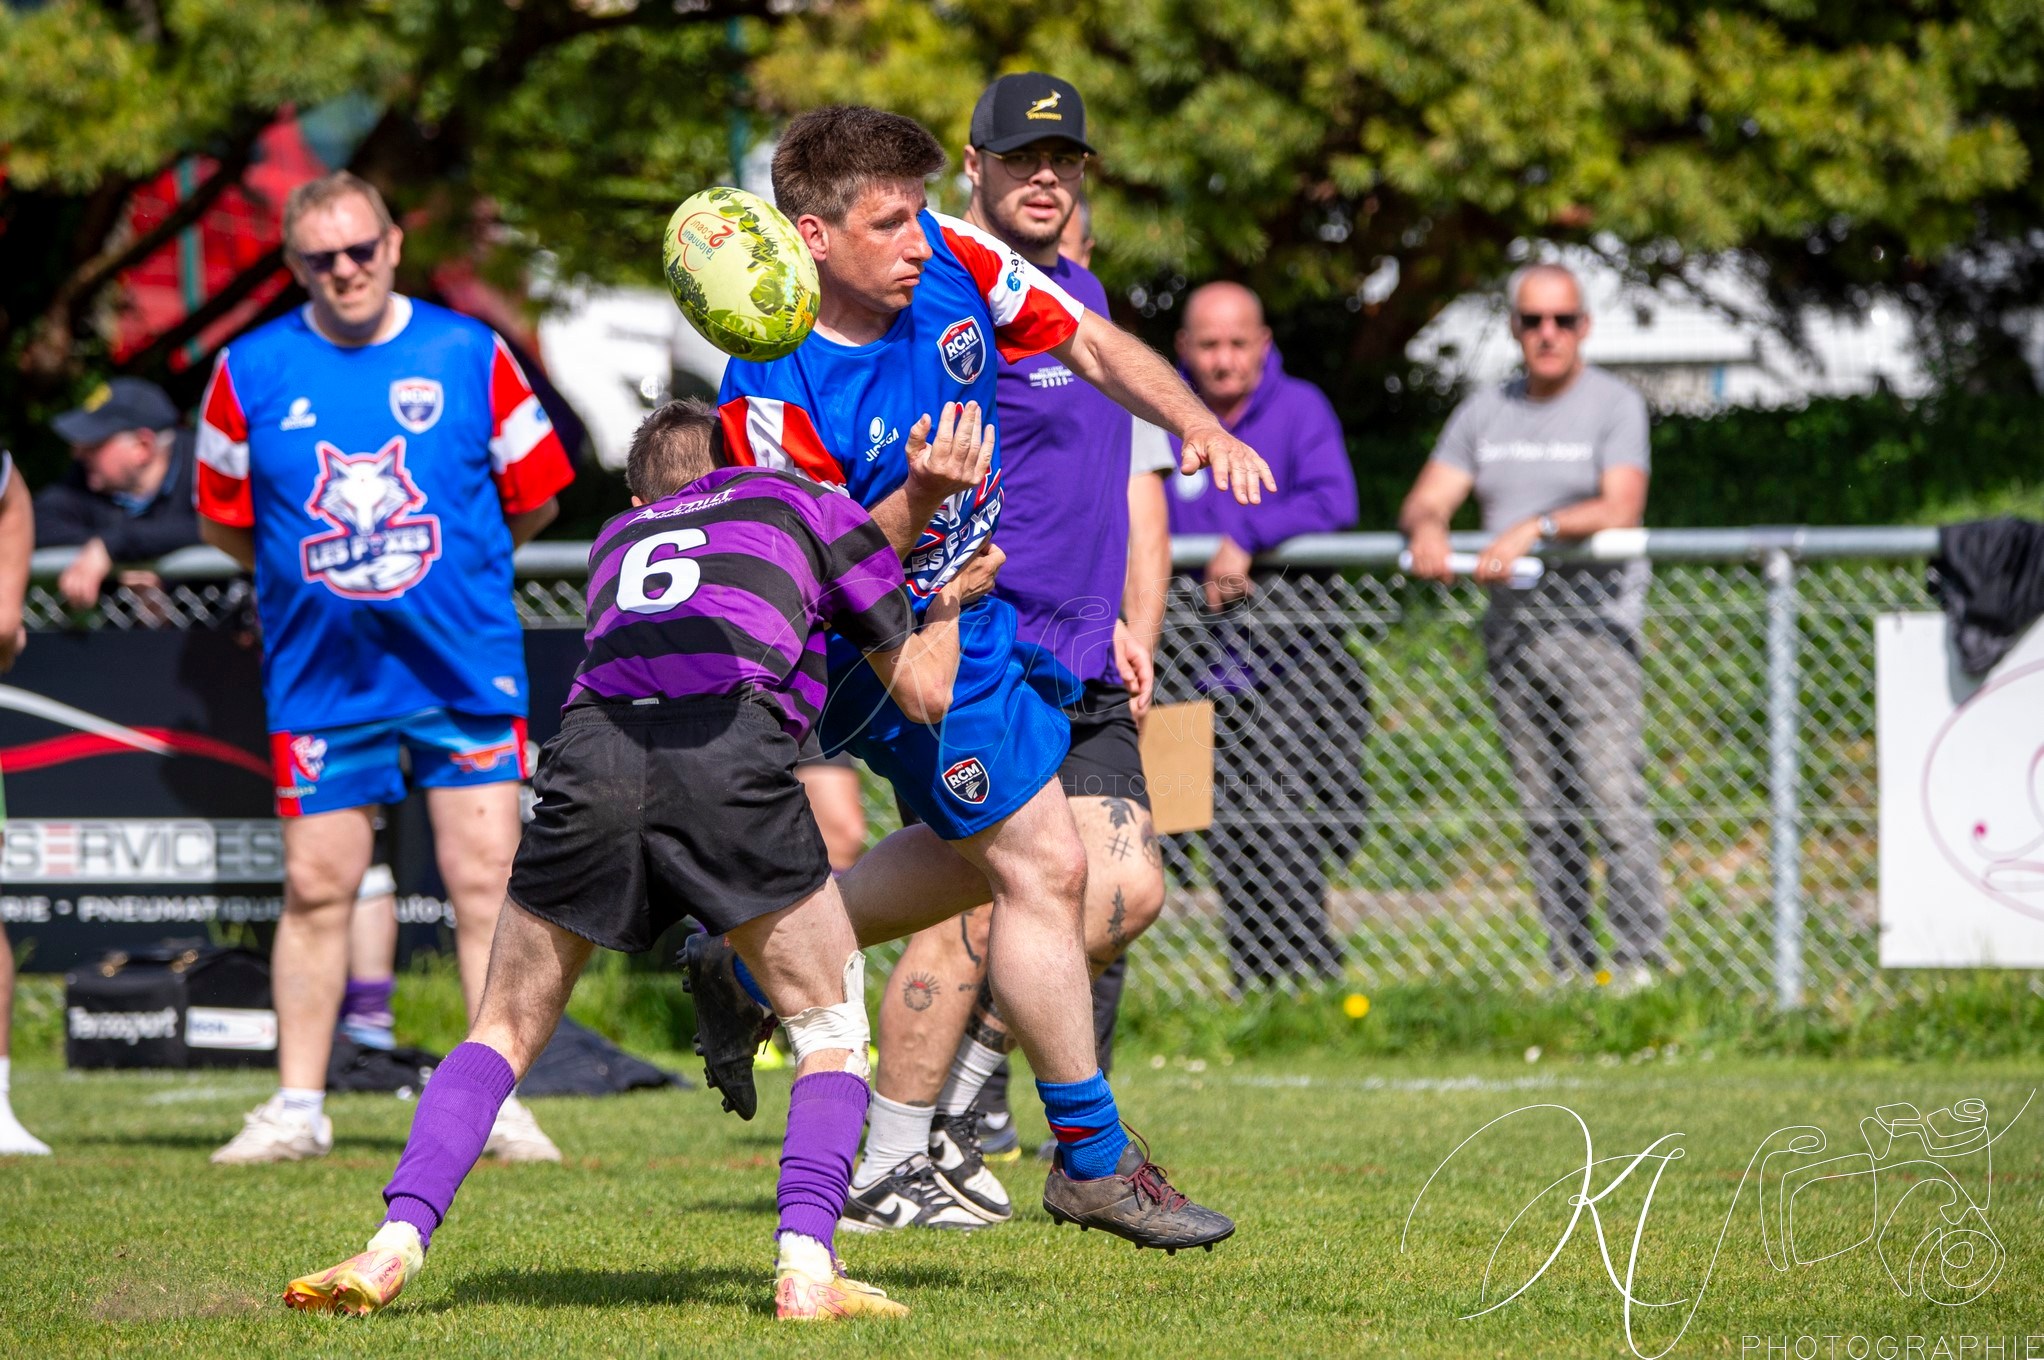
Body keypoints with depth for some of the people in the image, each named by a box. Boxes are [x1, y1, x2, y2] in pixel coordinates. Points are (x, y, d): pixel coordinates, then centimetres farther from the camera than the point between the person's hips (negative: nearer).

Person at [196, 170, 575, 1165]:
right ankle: (298, 1108, 11)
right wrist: (313, 575, 12)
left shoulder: (469, 356, -1)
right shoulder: (251, 372, 0)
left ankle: (499, 1103, 1)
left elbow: (532, 498, 9)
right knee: (315, 889, 3)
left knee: (485, 884, -4)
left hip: (465, 667, -1)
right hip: (319, 676, 1)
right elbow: (224, 520, 11)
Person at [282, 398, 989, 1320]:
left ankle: (394, 1244, -1)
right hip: (734, 758, -3)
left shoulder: (619, 537, 38)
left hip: (591, 752, 3)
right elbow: (925, 692, 32)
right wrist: (951, 597, 51)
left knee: (504, 1032, 17)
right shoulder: (807, 503, 29)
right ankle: (807, 1267, -2)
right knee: (831, 1029, 15)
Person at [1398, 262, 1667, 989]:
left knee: (1615, 799, -13)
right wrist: (1428, 526, -14)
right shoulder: (1484, 413, 16)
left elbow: (1620, 509, -13)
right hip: (1512, 630, 5)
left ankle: (1640, 959, -12)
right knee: (1544, 813, 5)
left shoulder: (1614, 405, 0)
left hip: (1593, 622, -5)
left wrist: (1532, 530, -27)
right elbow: (1425, 499, 11)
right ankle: (1568, 964, 8)